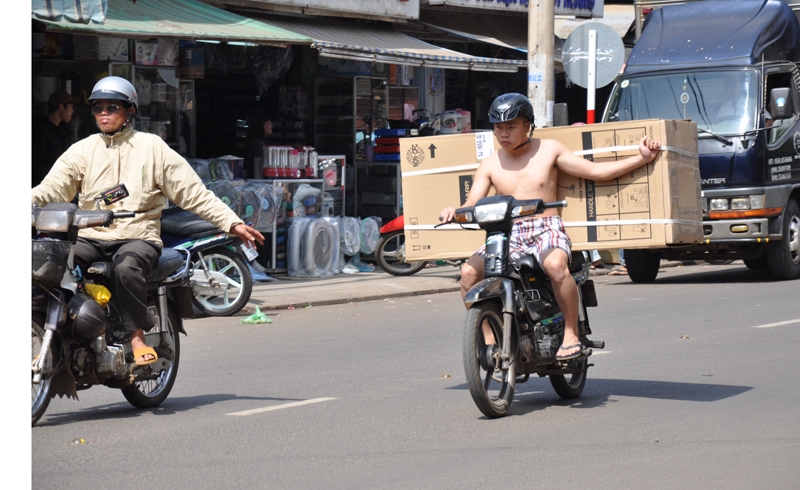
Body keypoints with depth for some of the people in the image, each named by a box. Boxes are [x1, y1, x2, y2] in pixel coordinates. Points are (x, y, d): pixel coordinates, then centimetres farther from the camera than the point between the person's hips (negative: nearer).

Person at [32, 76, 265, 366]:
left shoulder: (152, 147, 7)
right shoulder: (82, 150, 14)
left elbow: (193, 193, 5)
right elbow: (52, 188, 1)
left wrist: (232, 223, -4)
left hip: (138, 237, -3)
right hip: (90, 237, 3)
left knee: (126, 267, -37)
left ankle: (137, 336, -22)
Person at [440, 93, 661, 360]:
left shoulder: (549, 151, 6)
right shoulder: (489, 165, 9)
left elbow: (595, 171, 6)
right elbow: (472, 205, 1)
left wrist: (641, 158, -1)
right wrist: (455, 212, -24)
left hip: (546, 230, -3)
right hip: (506, 235, 3)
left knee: (555, 265, -38)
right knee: (469, 271, -23)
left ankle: (571, 334, -22)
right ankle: (488, 339, -9)